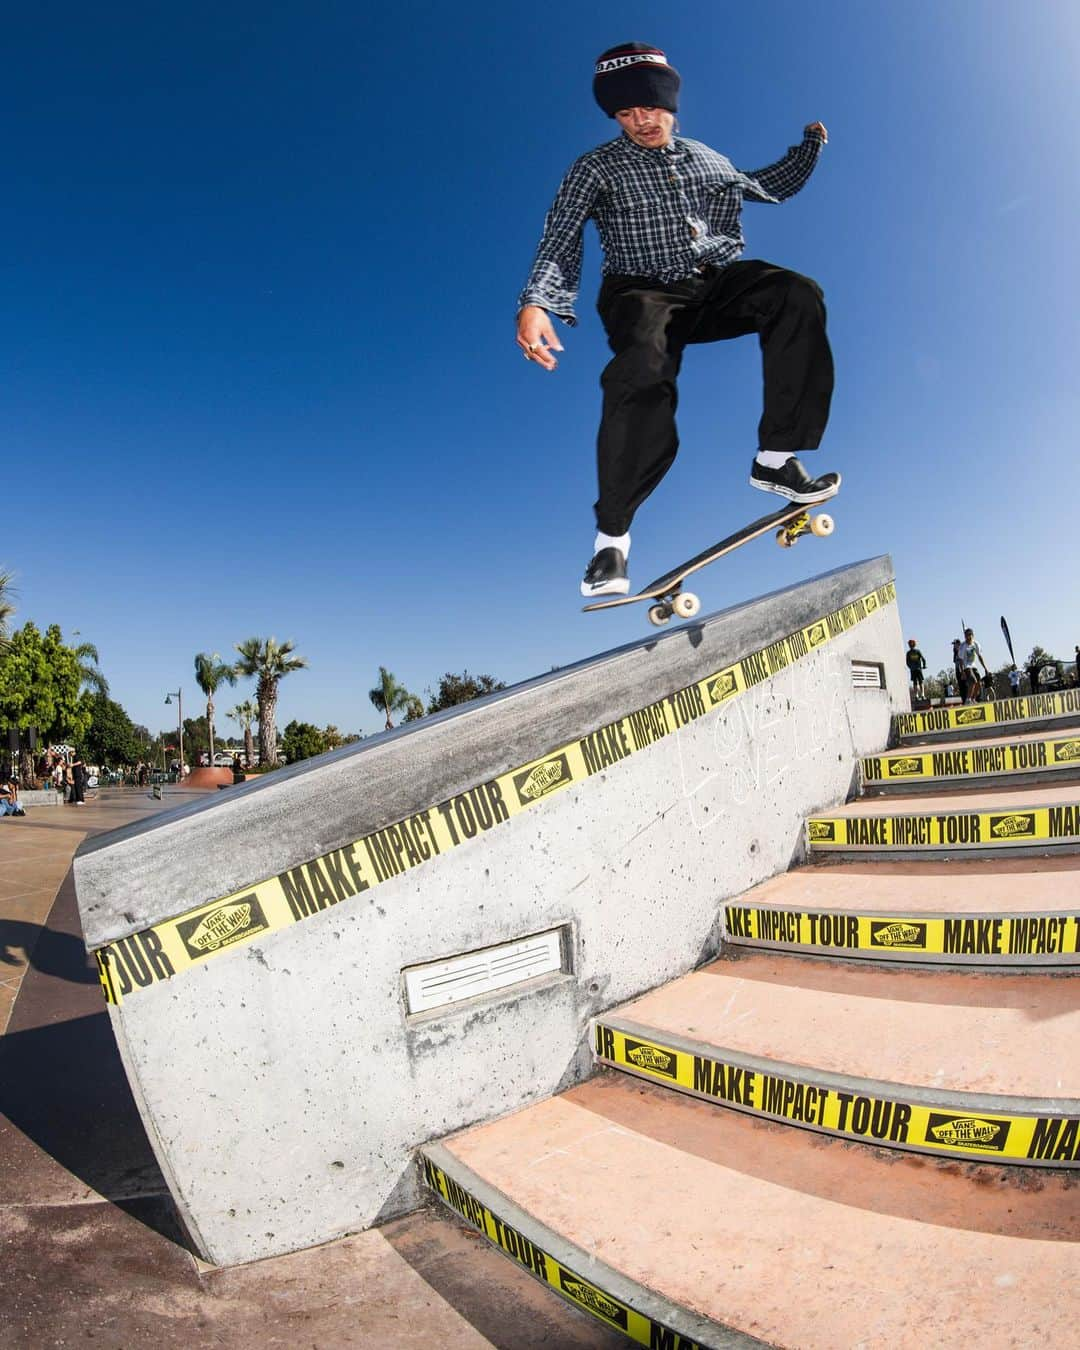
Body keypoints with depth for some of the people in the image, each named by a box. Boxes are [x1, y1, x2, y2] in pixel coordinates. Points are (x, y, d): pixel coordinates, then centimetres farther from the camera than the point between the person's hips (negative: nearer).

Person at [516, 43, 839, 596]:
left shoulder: (706, 158, 22)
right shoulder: (596, 168, 7)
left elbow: (770, 187, 41)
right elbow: (560, 243, -9)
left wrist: (808, 146, 28)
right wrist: (535, 304, -27)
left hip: (718, 286, 5)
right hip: (644, 293, -4)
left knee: (798, 295, -24)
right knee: (643, 369, -38)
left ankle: (775, 458, -24)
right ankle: (611, 535, -30)